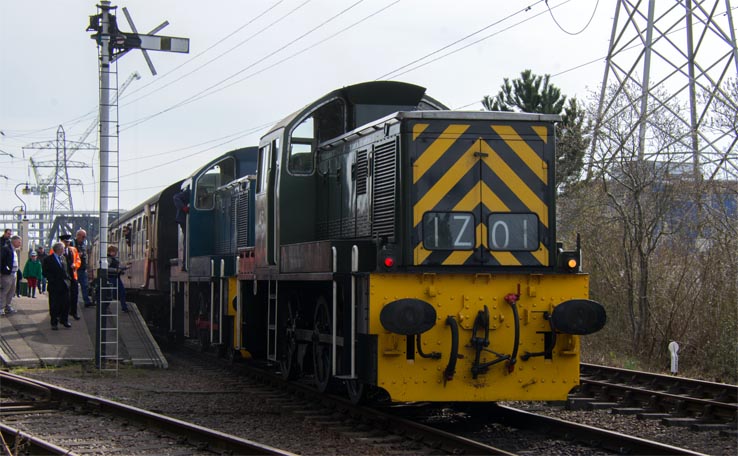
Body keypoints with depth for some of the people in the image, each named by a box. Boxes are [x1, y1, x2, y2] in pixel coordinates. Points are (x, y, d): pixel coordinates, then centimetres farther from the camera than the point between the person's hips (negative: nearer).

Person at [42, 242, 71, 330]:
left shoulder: (63, 258, 16)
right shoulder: (48, 259, -5)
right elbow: (45, 273, -8)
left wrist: (68, 279, 8)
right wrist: (53, 279, -15)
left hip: (64, 285, 6)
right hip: (54, 286, -6)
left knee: (65, 304, 6)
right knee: (54, 305, 0)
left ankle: (64, 320, 20)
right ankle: (54, 323, 7)